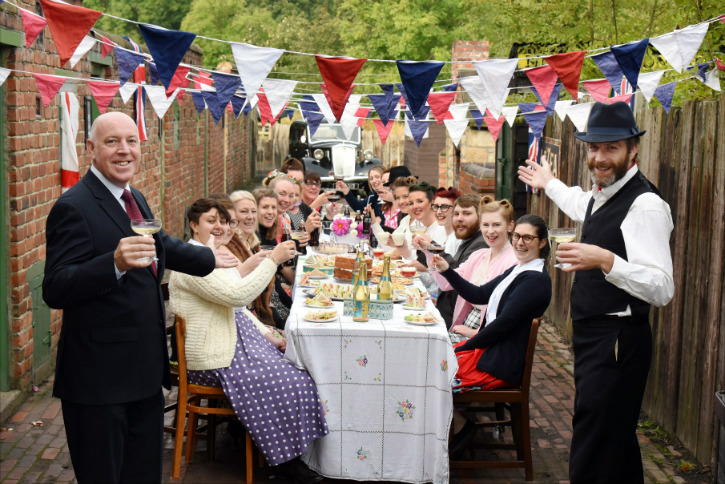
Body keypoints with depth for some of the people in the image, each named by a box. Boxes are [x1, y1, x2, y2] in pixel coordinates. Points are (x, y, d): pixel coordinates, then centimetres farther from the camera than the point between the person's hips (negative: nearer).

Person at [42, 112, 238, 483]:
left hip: (145, 369, 9)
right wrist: (115, 263, -38)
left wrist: (209, 258, 42)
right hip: (99, 379, -9)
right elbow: (55, 291, -24)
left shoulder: (135, 199, 12)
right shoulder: (74, 207, -17)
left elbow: (162, 246, 30)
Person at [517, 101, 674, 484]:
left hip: (617, 343, -10)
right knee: (617, 443, 21)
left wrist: (606, 260, -38)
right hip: (591, 336, 10)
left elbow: (661, 290, -27)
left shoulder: (645, 205, -19)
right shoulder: (602, 194, 11)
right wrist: (549, 184, 54)